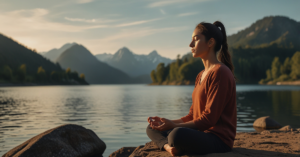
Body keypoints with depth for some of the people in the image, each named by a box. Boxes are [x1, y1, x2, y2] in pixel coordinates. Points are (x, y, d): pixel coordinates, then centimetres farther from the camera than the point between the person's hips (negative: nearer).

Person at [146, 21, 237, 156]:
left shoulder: (220, 72, -14)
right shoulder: (201, 75, 16)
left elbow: (209, 119, -19)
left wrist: (174, 126, -21)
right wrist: (168, 122, 1)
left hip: (219, 139, -10)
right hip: (201, 134, 10)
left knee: (178, 134, -40)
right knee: (151, 129, 12)